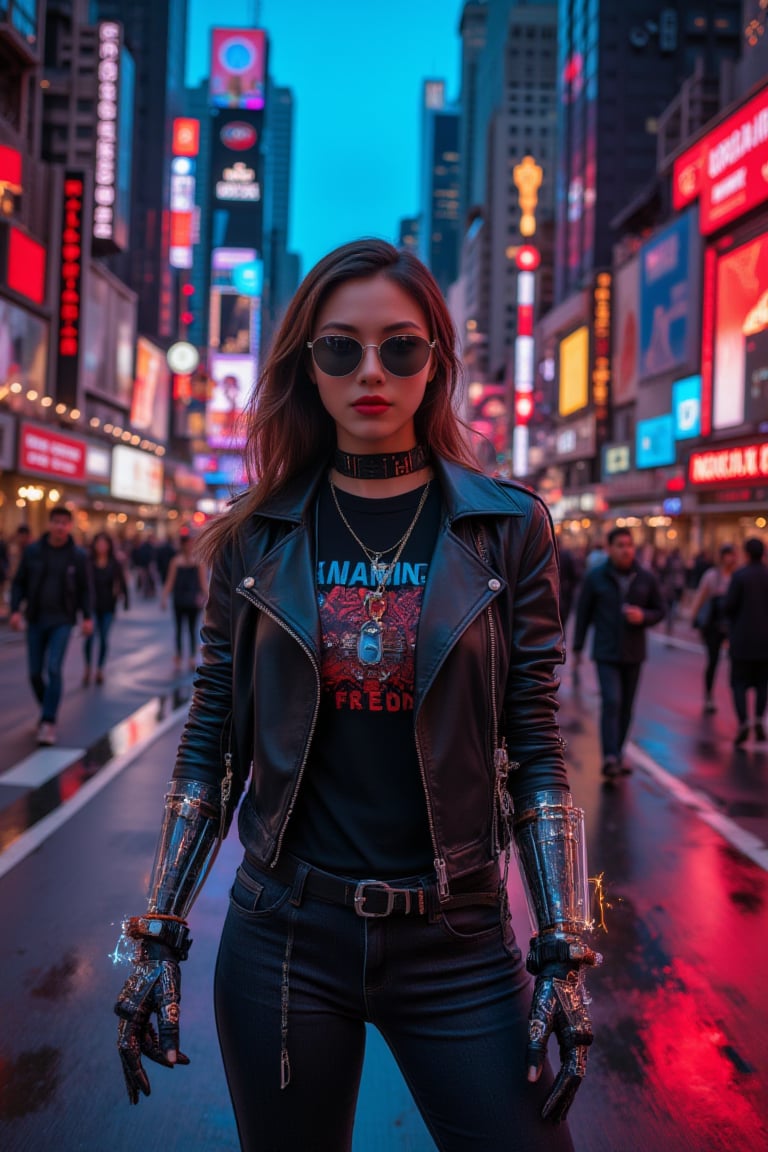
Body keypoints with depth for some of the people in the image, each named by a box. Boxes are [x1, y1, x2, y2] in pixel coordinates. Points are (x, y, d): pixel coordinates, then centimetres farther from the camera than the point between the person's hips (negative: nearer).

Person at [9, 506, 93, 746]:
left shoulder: (77, 555, -1)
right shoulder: (32, 551, 0)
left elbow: (84, 589, 7)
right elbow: (19, 582, 5)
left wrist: (86, 617, 0)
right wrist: (15, 609, -7)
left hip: (62, 621, -2)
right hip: (36, 620, 2)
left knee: (54, 669, -14)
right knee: (35, 673, 6)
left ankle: (48, 722, -10)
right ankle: (47, 708, 31)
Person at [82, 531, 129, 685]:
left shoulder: (115, 564, 0)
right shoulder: (87, 563, -4)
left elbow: (122, 583, 5)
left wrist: (125, 600, 0)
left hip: (108, 607, 2)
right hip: (91, 605, -2)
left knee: (104, 638, 6)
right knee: (89, 635, -13)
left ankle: (100, 669, 21)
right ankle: (87, 668, 7)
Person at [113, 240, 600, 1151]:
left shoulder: (506, 528, -3)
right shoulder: (256, 537, -1)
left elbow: (535, 752, -3)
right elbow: (209, 750, 3)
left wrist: (564, 958, -6)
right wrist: (158, 940, 1)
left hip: (457, 939, 0)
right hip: (283, 937, 1)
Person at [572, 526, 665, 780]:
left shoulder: (646, 578, 2)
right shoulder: (595, 577, -3)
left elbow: (659, 611, 9)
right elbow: (583, 614, 2)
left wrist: (643, 616, -14)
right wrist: (577, 647, 2)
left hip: (634, 654, 3)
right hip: (606, 653, -3)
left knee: (626, 707, 10)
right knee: (611, 702, -15)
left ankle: (617, 753, 24)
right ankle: (610, 757, -17)